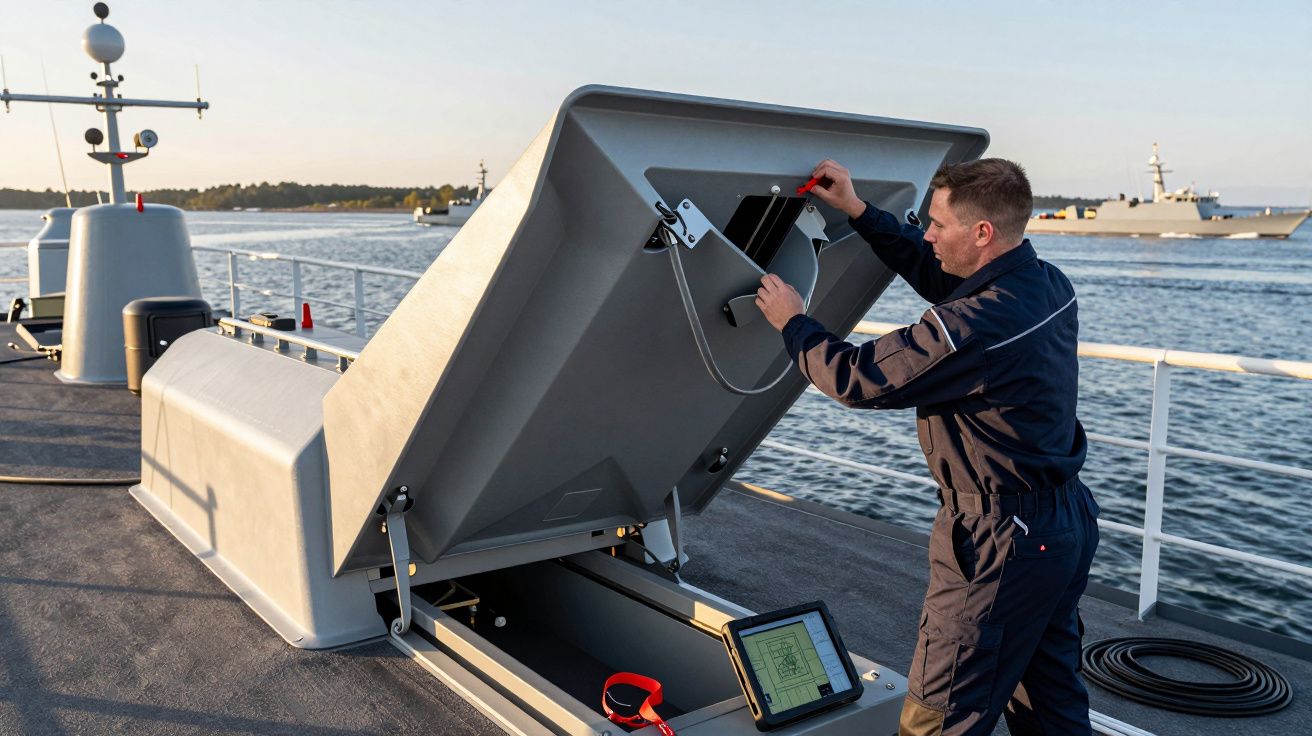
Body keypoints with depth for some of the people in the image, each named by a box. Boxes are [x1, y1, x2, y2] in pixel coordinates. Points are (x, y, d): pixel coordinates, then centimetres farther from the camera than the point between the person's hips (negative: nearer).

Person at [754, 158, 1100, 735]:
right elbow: (935, 274, 15)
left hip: (1002, 543, -10)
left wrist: (792, 322, -2)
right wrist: (858, 211, 16)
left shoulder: (973, 327, -29)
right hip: (1069, 525, 10)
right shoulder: (1050, 285, 1)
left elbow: (858, 379, -19)